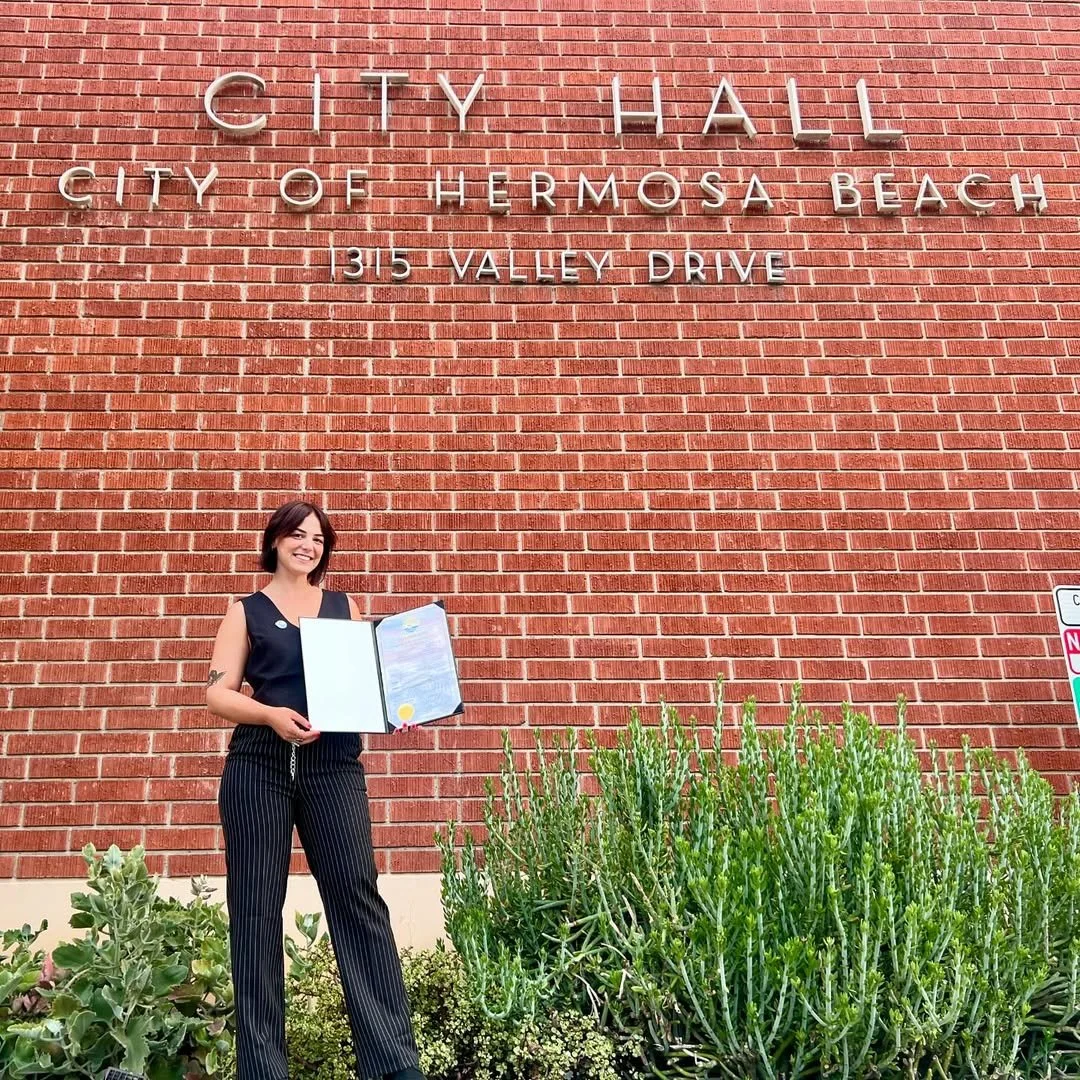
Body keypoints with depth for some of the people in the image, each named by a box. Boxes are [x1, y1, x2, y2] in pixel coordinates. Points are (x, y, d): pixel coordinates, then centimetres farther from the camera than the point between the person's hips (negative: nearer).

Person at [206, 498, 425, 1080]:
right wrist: (271, 714, -17)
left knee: (358, 896, -4)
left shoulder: (344, 607, 16)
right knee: (256, 907, 1)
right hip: (259, 766, -1)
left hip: (333, 764, 1)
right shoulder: (247, 611, 10)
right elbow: (218, 692, 1)